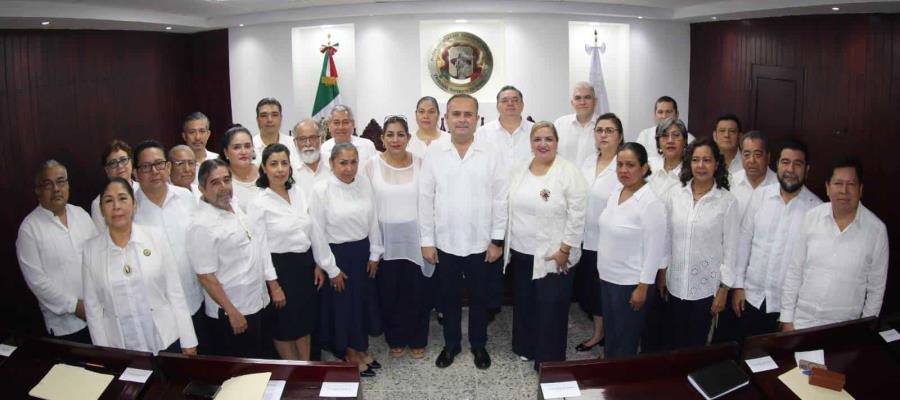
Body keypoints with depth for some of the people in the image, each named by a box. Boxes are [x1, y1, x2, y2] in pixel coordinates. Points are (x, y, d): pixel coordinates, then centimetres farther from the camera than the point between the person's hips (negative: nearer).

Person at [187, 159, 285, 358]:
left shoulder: (237, 207, 4)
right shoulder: (202, 225, -19)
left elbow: (260, 246, 11)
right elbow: (205, 276, -19)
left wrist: (273, 284, 11)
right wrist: (232, 312, -17)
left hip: (256, 304, 7)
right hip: (231, 313, -7)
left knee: (258, 364, 20)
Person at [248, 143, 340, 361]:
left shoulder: (298, 193, 2)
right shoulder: (259, 204, -13)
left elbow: (315, 231, 7)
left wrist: (320, 265, 8)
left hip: (305, 264, 5)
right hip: (280, 269, -5)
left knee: (305, 321, 18)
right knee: (285, 325, 11)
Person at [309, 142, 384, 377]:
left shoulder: (364, 183, -4)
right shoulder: (321, 190, -15)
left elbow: (372, 221, 3)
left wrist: (374, 254, 6)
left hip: (362, 250, 4)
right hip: (336, 253, -4)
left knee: (361, 300, 16)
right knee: (342, 303, 10)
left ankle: (360, 348, 37)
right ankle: (349, 353, 30)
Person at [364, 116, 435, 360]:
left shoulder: (420, 163, -2)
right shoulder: (372, 165, -2)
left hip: (415, 239, 0)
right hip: (385, 240, 0)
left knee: (418, 293, 8)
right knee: (389, 294, 11)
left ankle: (417, 340, 28)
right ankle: (396, 340, 31)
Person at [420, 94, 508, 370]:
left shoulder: (491, 154, -4)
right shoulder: (433, 153, -3)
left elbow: (500, 199, -2)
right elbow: (425, 199, -2)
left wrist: (497, 240, -4)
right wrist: (427, 240, -3)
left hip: (481, 243, 0)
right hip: (445, 243, 1)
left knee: (479, 298, 14)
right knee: (449, 297, 15)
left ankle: (478, 345, 34)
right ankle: (451, 344, 34)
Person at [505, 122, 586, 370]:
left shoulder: (569, 172, -11)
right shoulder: (519, 171, 7)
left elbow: (576, 215, -13)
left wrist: (564, 250, -15)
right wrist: (507, 244, 12)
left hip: (552, 256, -5)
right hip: (521, 252, 6)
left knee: (551, 309, 3)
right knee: (524, 302, 18)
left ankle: (550, 361, 18)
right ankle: (526, 347, 37)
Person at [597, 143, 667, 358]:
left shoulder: (651, 202, -20)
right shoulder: (616, 193, 3)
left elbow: (654, 249, -19)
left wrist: (643, 287, -17)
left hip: (631, 283, -7)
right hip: (607, 277, 7)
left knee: (626, 340, 9)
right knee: (610, 333, 21)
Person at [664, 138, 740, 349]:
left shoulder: (727, 201, -10)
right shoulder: (675, 194, -2)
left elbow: (730, 248, -6)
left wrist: (724, 289, -6)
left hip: (706, 286, -2)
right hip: (676, 283, 2)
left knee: (696, 343, 12)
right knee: (675, 342, 14)